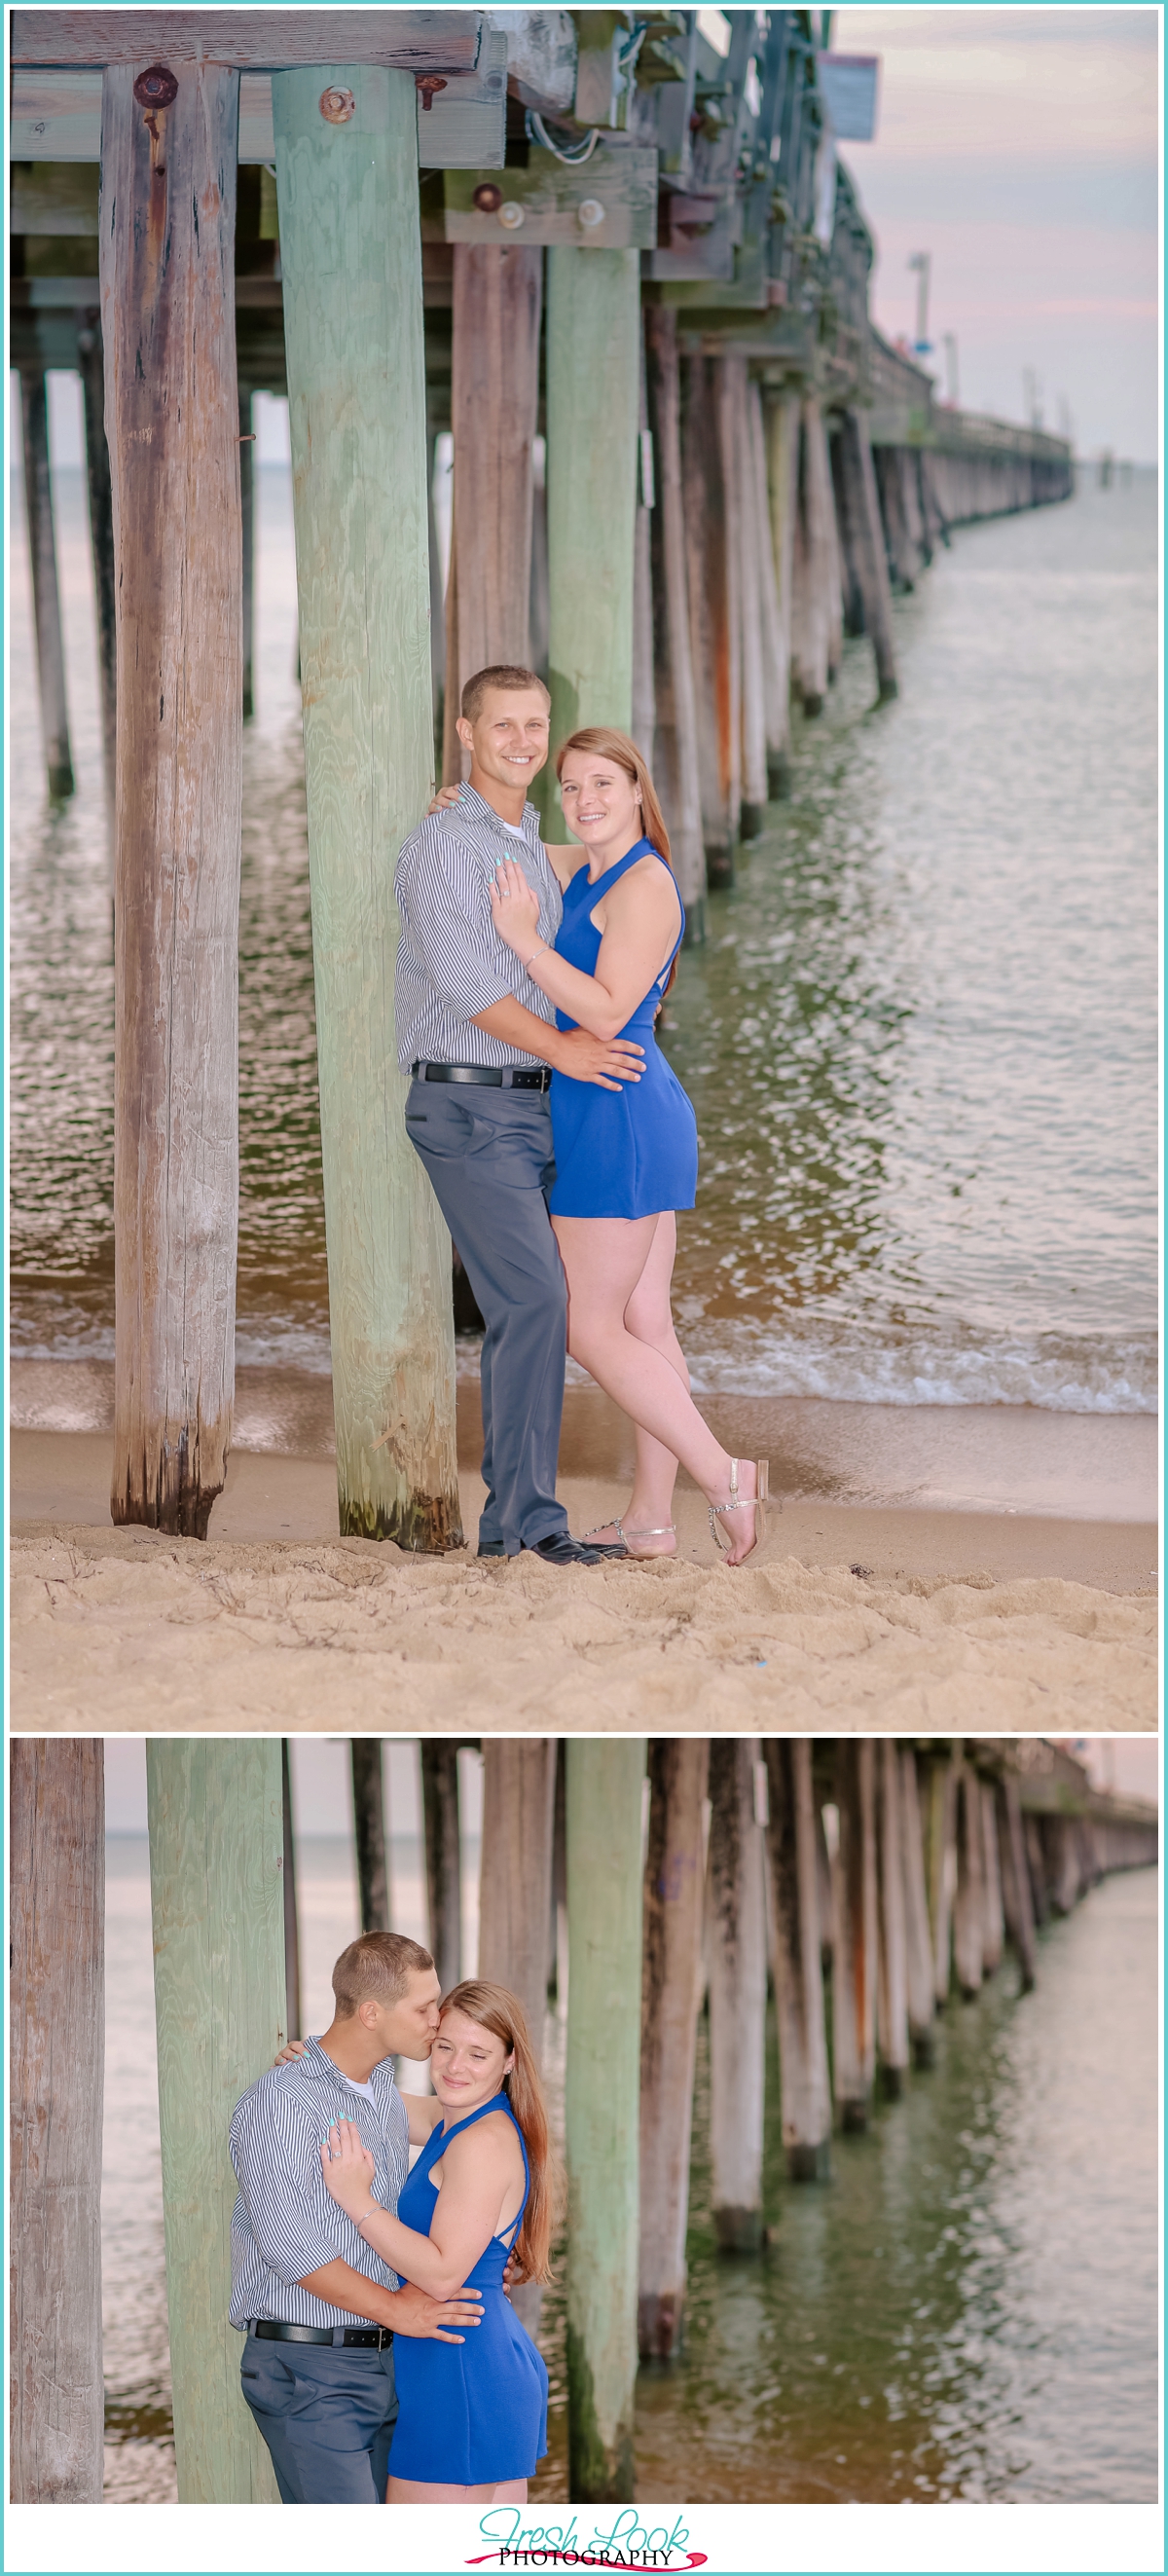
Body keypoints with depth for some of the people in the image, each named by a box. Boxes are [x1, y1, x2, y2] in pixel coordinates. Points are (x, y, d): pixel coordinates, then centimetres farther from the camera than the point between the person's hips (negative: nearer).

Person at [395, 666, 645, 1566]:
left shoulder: (536, 847, 19)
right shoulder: (444, 841, -9)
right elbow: (458, 974, -18)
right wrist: (560, 1048, -14)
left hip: (535, 1108, 9)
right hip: (470, 1106, -9)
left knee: (523, 1308, 7)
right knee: (535, 1297, -17)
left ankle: (510, 1515, 11)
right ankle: (530, 1517, -16)